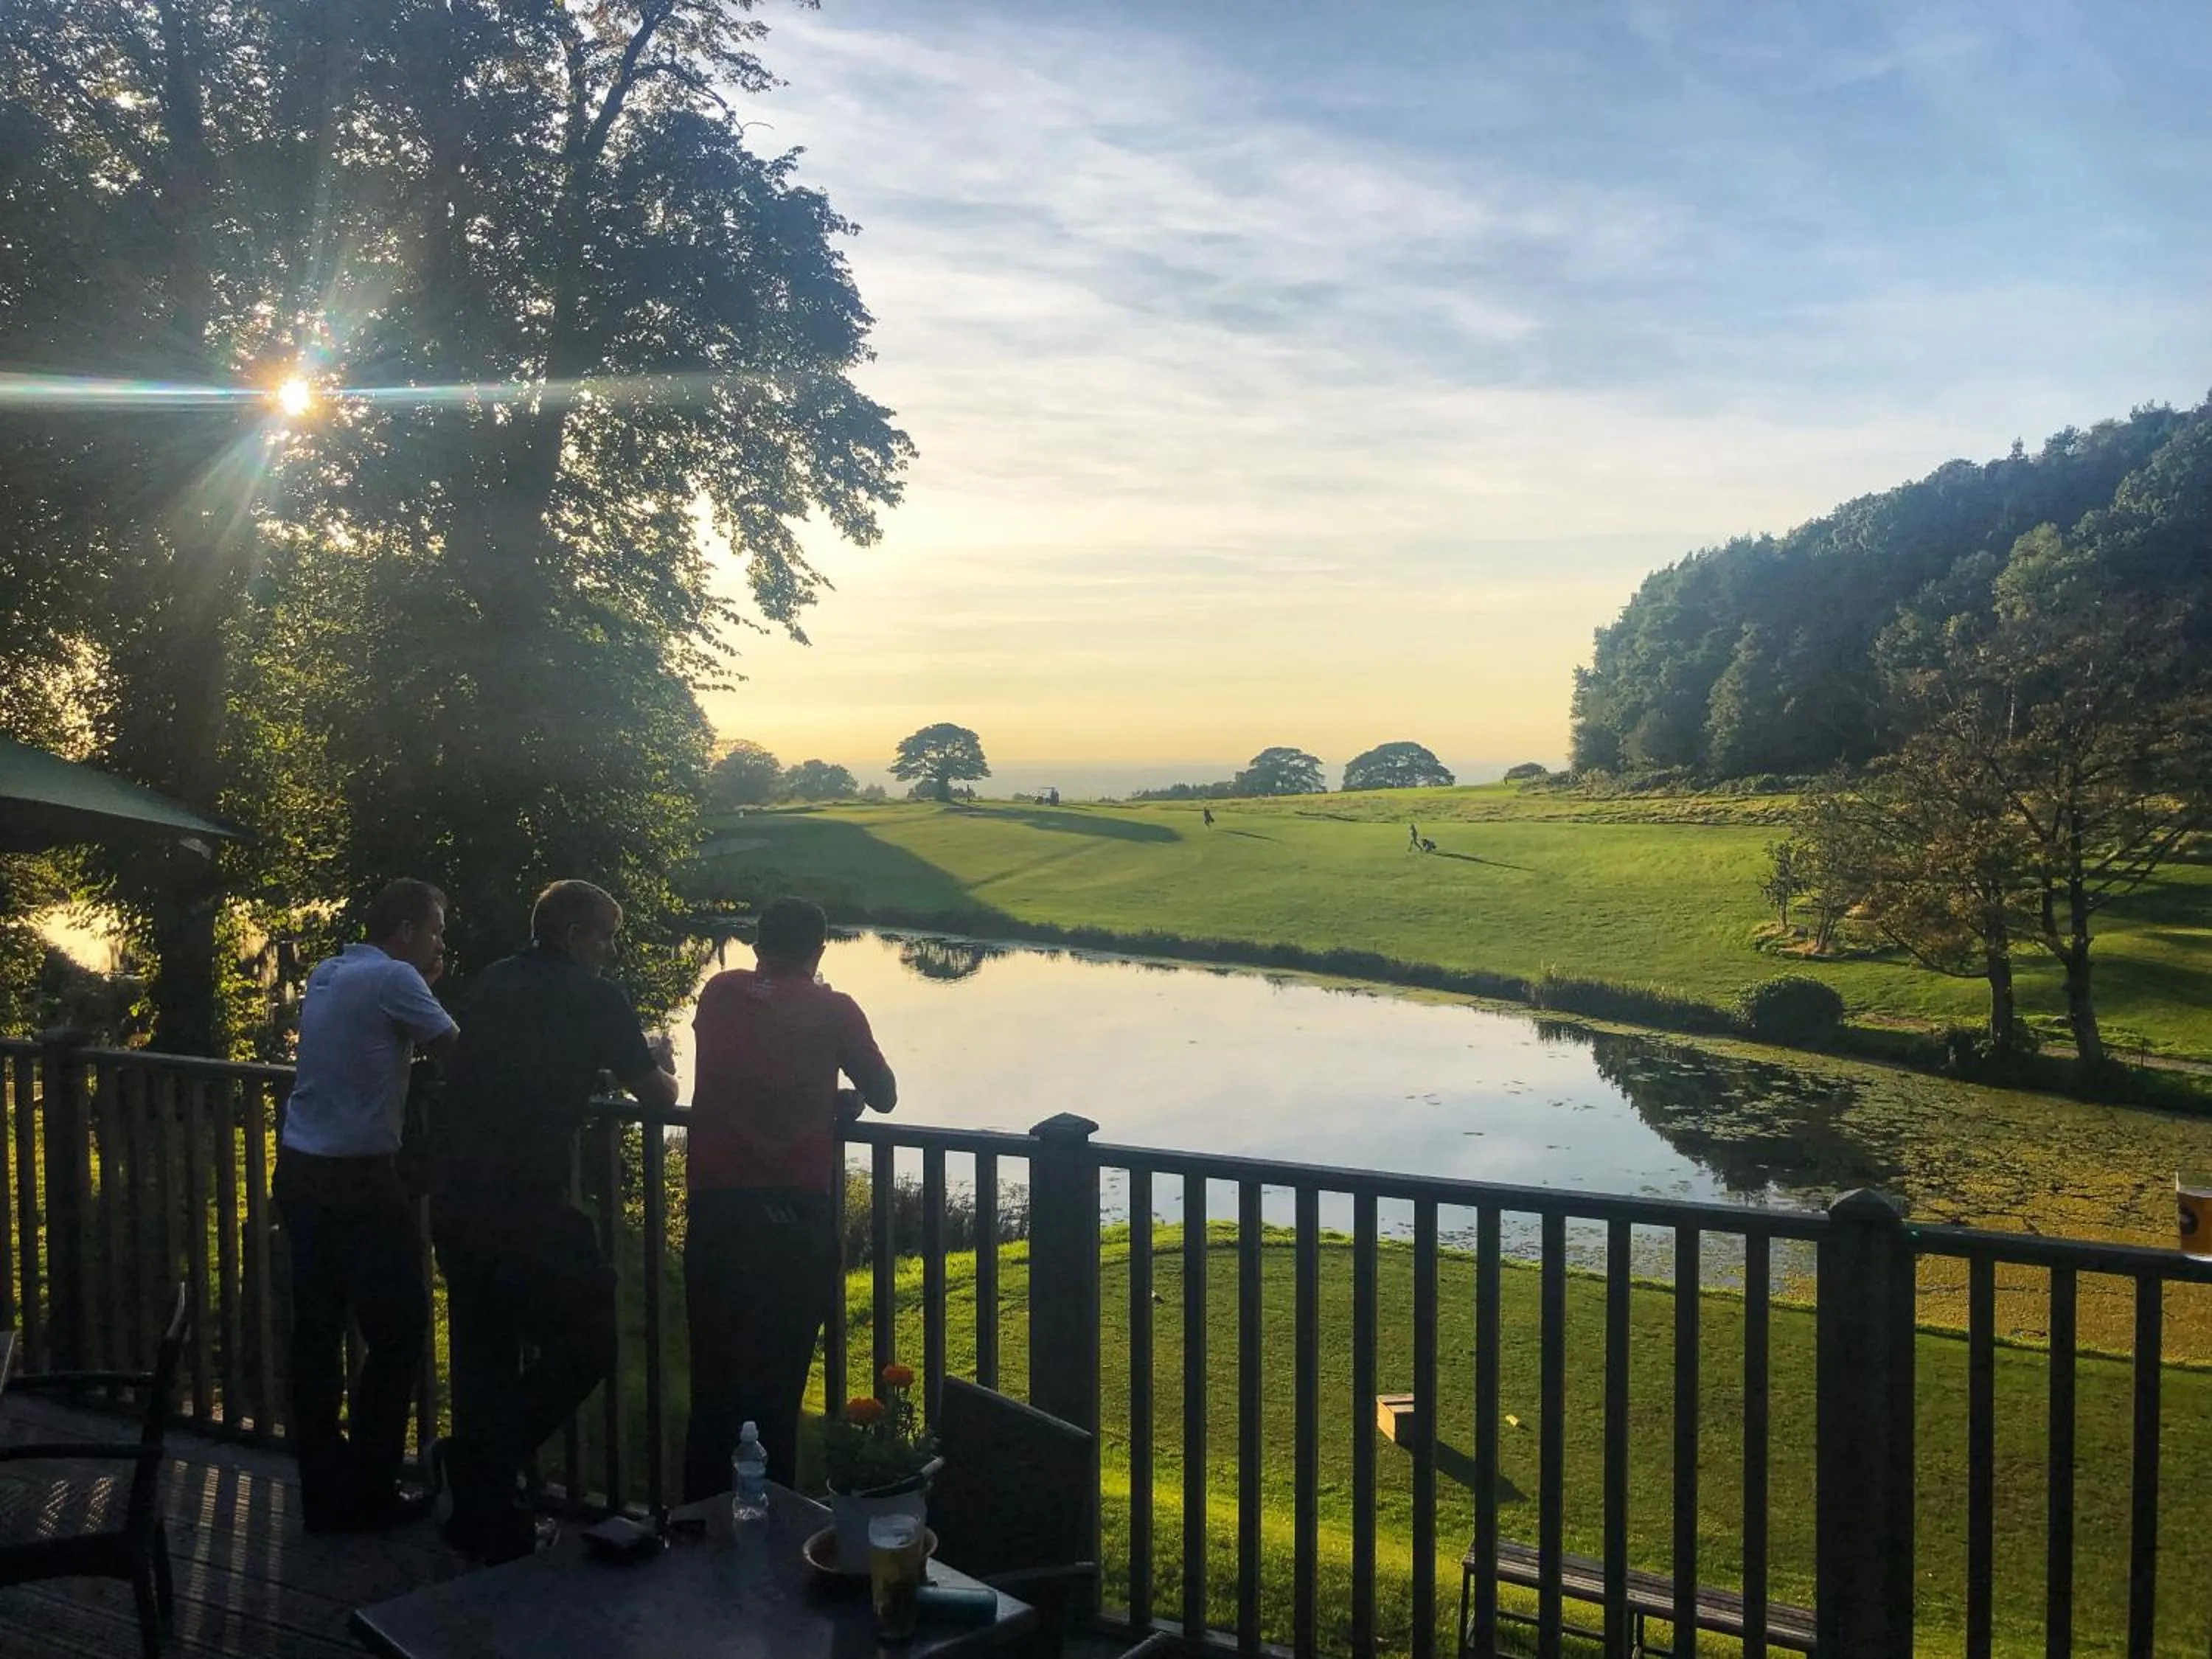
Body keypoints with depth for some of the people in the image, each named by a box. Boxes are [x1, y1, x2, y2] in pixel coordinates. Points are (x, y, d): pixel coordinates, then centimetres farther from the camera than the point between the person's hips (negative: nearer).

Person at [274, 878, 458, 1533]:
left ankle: (324, 1490, 19)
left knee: (317, 1331, 12)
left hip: (300, 1171, 9)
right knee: (398, 1330, 3)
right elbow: (459, 1051, -10)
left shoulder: (327, 974, 13)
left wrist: (425, 985, 18)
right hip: (358, 1178, -8)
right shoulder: (393, 979, -12)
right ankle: (368, 1492, 9)